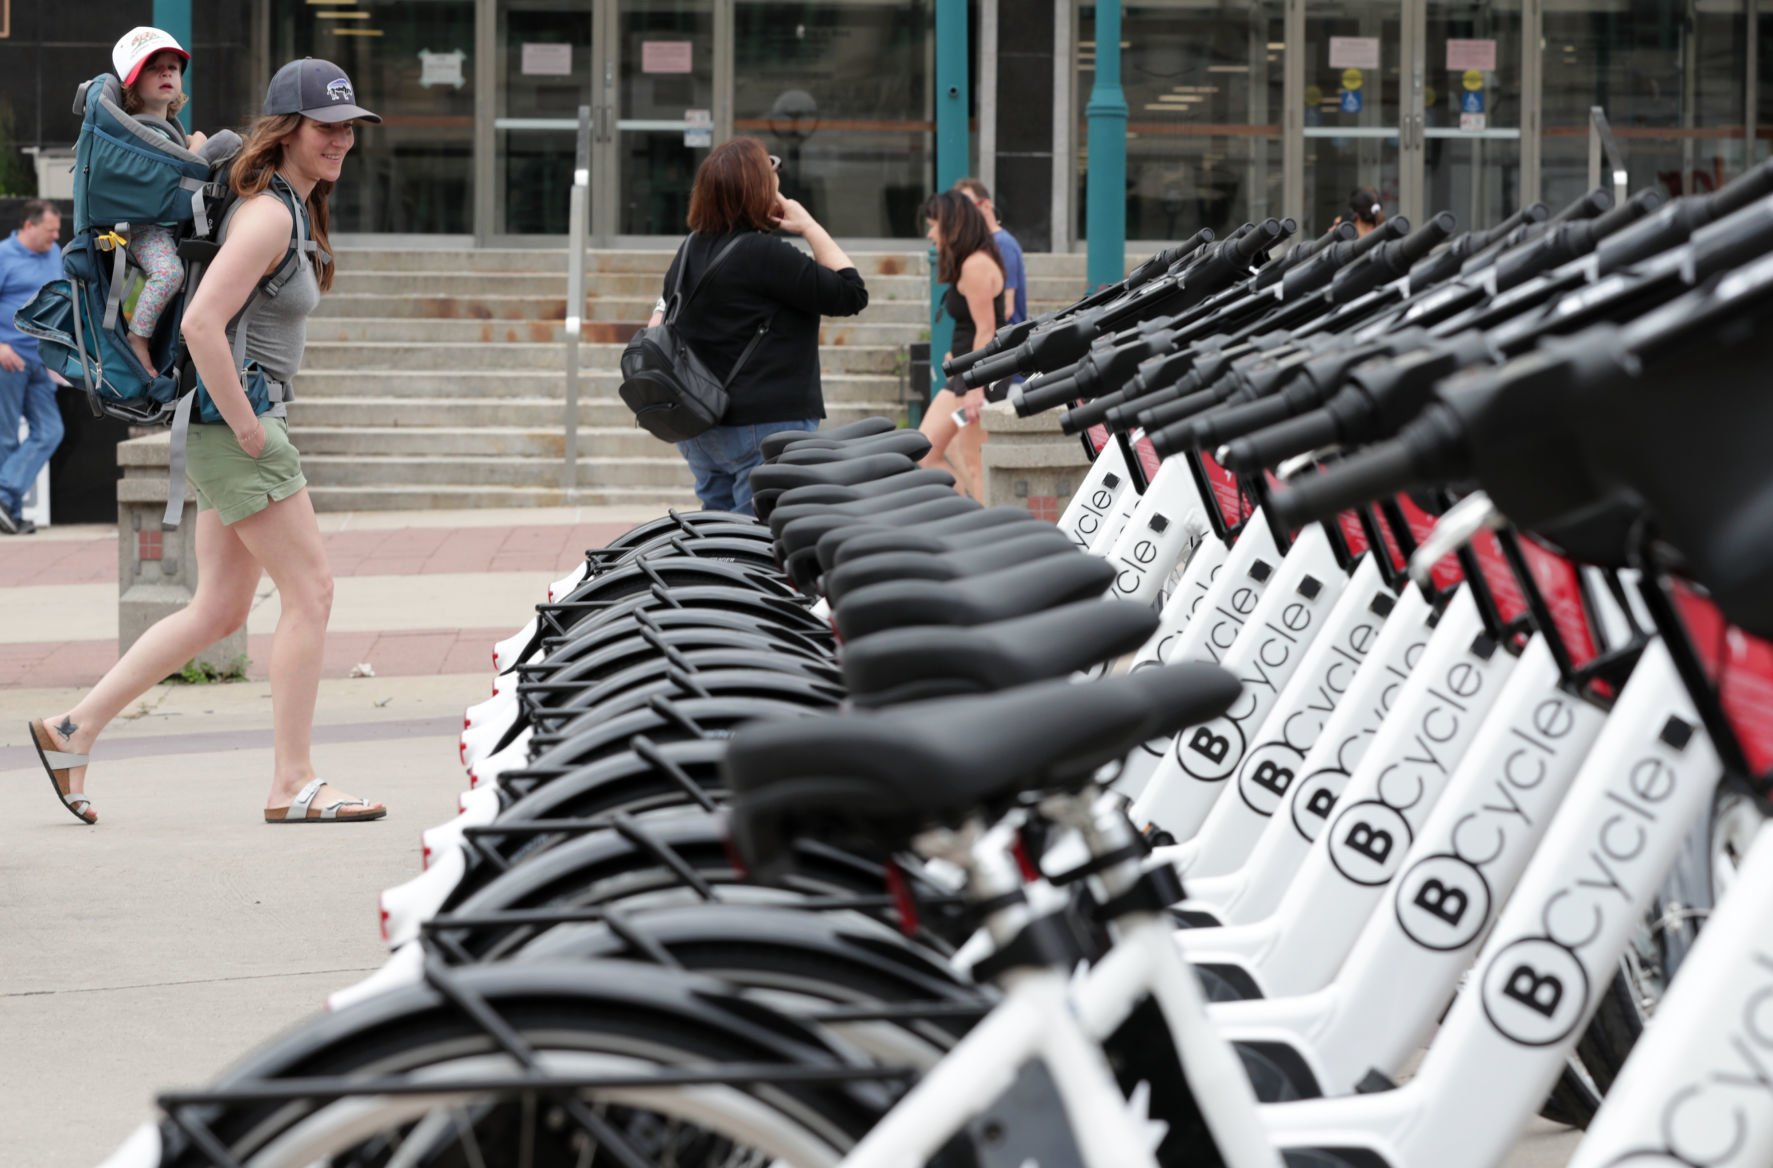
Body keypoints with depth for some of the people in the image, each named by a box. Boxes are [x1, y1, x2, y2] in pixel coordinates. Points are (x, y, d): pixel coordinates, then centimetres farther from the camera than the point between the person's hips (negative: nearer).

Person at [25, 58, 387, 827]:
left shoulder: (291, 209, 15)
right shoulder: (267, 215, -16)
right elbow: (201, 322, -27)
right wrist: (244, 423, -20)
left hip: (238, 423, 10)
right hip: (232, 424, -10)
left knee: (219, 611, 12)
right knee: (310, 592, -7)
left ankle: (74, 729, 15)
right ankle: (292, 785, -2)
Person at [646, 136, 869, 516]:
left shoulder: (692, 249, 9)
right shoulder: (764, 255, -16)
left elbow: (662, 314, 19)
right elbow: (850, 293, -12)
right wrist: (810, 227, -4)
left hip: (700, 429, 8)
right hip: (767, 425, -8)